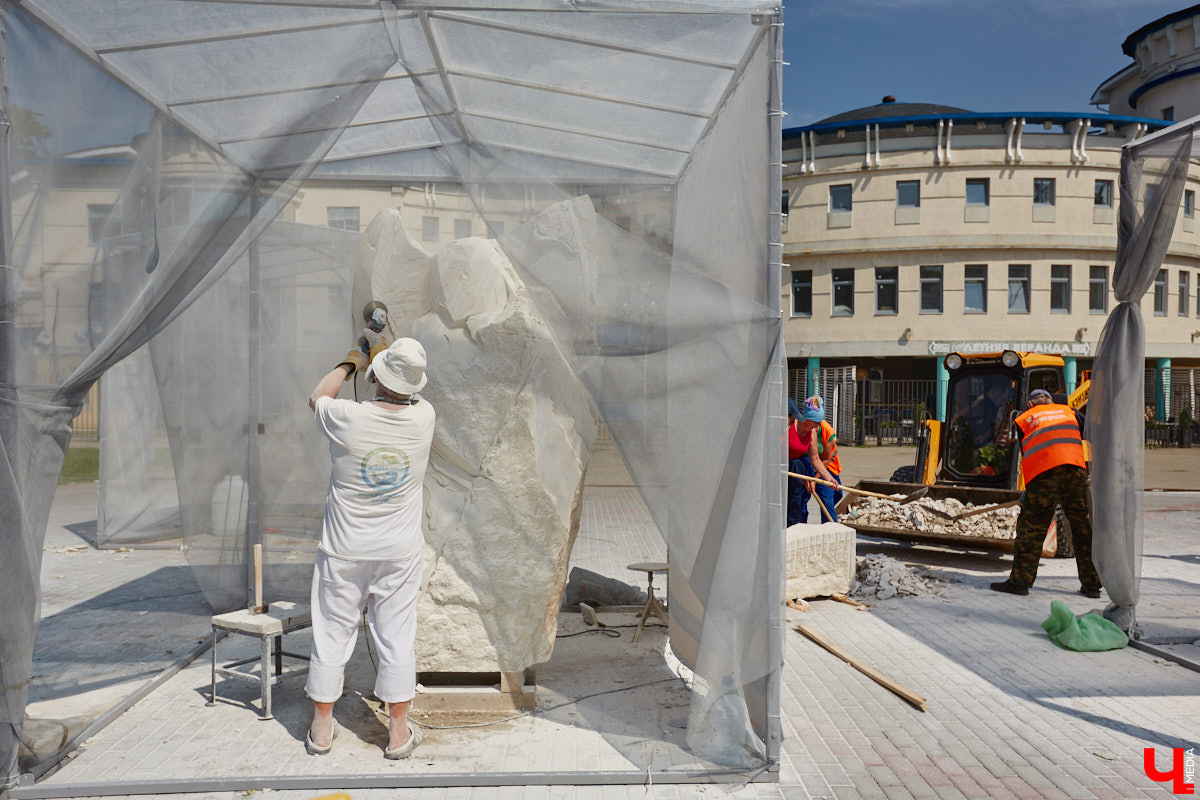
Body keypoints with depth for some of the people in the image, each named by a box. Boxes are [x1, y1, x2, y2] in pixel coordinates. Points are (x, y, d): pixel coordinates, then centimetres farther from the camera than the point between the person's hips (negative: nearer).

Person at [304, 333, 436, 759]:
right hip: (399, 552, 1)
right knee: (397, 637, 8)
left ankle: (321, 729, 26)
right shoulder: (422, 418, -12)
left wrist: (350, 362, 22)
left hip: (344, 549, -1)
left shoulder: (348, 418, -17)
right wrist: (381, 349, 24)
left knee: (332, 635, 13)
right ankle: (399, 733, 18)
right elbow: (411, 394, 14)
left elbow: (318, 397, 8)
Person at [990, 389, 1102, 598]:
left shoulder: (1024, 419, 21)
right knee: (1082, 527, 12)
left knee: (1031, 527, 2)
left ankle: (1020, 580, 1)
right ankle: (1091, 584, 16)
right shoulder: (1069, 412, 25)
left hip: (1043, 473, -2)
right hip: (1075, 470, 2)